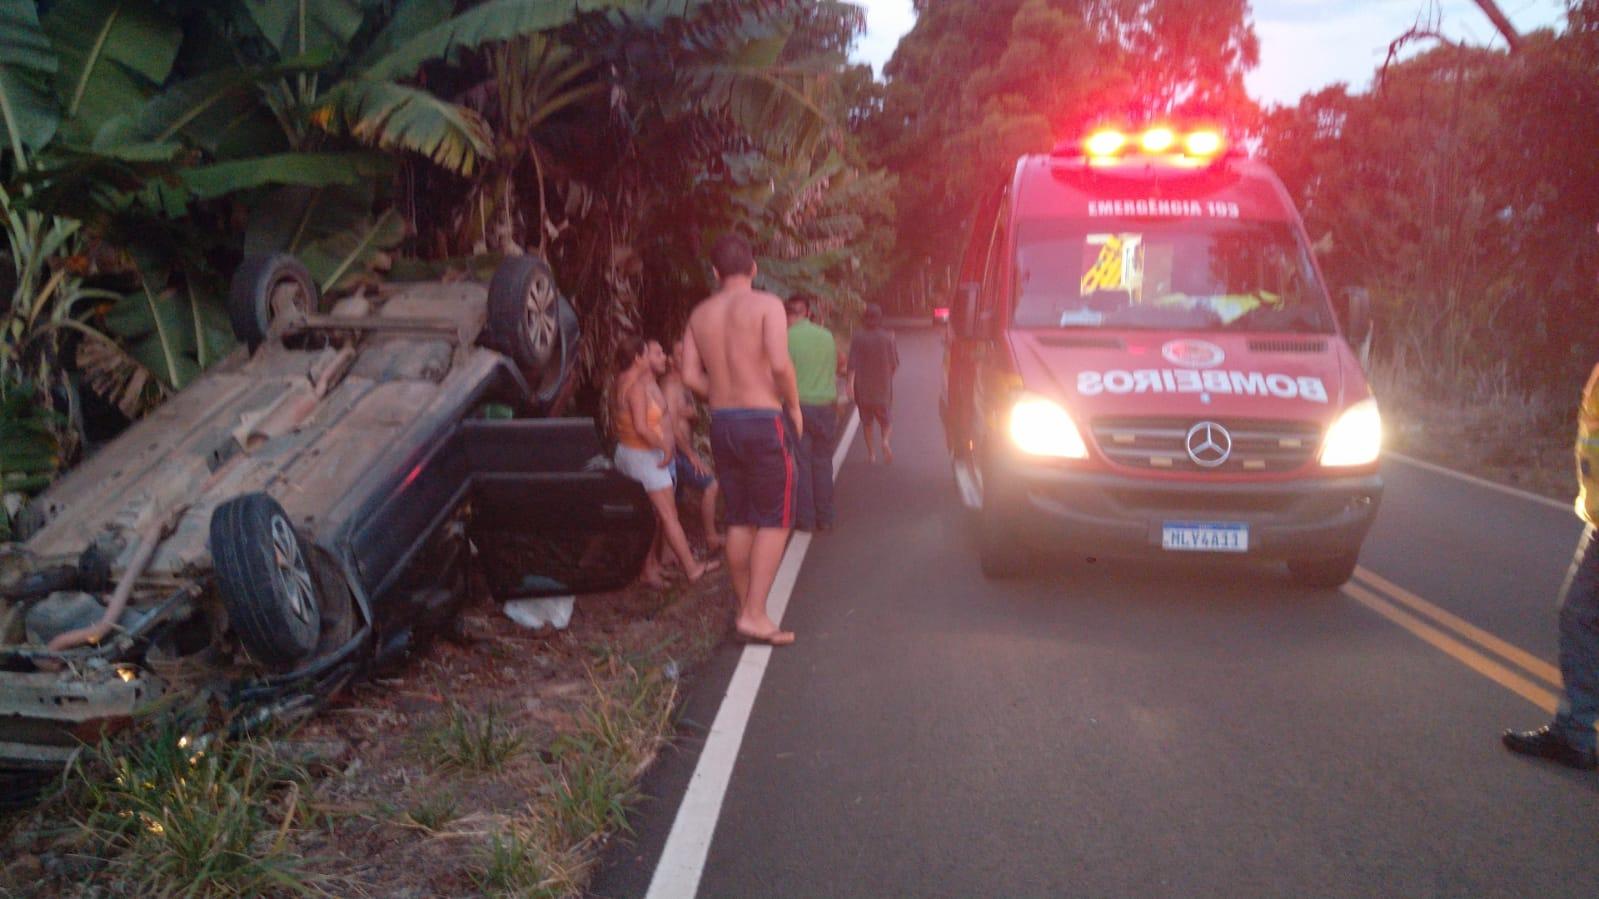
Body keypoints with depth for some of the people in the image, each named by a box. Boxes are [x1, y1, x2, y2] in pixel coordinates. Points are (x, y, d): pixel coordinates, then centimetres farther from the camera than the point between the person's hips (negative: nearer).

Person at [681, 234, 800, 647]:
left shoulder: (700, 313, 9)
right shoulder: (766, 305, -7)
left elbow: (691, 375, 5)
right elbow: (779, 362, -20)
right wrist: (794, 406, -6)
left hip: (721, 422, 6)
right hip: (763, 421, -6)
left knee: (739, 521, 13)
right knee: (774, 521, 0)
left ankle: (747, 609, 20)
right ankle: (755, 614, -7)